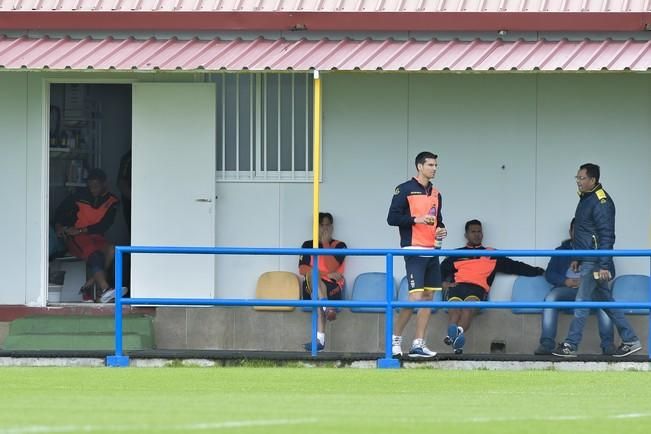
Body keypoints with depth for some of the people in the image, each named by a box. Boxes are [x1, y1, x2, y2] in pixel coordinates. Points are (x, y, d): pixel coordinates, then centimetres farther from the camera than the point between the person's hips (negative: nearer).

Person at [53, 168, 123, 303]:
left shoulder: (111, 202, 4)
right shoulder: (79, 196, 3)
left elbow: (104, 226, -4)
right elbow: (60, 210, 15)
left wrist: (81, 230, -12)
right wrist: (58, 226, -3)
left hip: (95, 237, 3)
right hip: (75, 238, -3)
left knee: (111, 250, -30)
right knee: (94, 254, -33)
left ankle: (88, 286, -26)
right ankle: (105, 290, -51)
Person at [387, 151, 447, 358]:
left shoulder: (435, 194, 16)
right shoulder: (405, 190, -6)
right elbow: (392, 218, -10)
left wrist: (441, 229, 5)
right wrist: (416, 219, -19)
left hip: (432, 251, 7)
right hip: (414, 250, -7)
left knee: (428, 296, 5)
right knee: (416, 297, -14)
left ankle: (418, 344, 8)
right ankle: (395, 338, 0)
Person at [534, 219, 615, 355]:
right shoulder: (561, 251, 23)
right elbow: (549, 274, 12)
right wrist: (565, 281, -9)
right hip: (566, 288, 1)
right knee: (551, 298, -33)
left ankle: (608, 344, -41)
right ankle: (547, 343, -39)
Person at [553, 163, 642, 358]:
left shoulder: (601, 202, -16)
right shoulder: (586, 199, 14)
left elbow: (606, 235, -20)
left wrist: (604, 265, -24)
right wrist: (576, 258, 25)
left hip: (594, 262, -10)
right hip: (586, 260, 10)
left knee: (582, 302, -7)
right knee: (605, 300, 12)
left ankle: (570, 345, -3)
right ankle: (631, 340, 17)